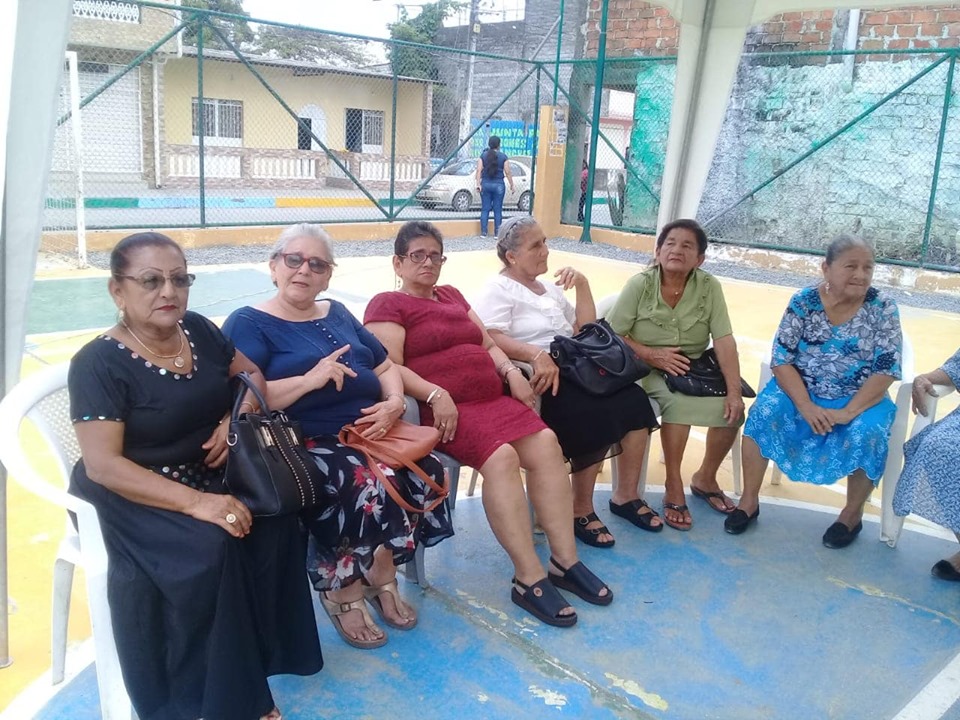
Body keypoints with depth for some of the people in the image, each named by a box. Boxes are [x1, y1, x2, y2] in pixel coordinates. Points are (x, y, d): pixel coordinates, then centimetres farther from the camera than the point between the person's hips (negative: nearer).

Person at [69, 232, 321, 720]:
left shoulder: (198, 331, 3)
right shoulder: (98, 363, -15)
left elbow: (252, 375, 18)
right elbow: (102, 464, -23)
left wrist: (235, 420, -5)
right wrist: (195, 502, -32)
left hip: (209, 475, 6)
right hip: (134, 494, -6)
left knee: (274, 517, -20)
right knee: (207, 546, -31)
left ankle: (250, 664, -5)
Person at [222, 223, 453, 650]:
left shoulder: (338, 314, 22)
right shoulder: (248, 323, 2)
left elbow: (385, 367, 20)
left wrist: (395, 403, -2)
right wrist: (310, 380, -19)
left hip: (369, 432, 6)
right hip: (305, 445, -6)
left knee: (426, 471, -21)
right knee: (369, 485, -32)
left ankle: (380, 572, 1)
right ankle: (343, 591, -6)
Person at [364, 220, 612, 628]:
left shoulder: (452, 296, 26)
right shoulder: (387, 305, 3)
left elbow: (488, 344, 23)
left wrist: (511, 372, 3)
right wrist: (435, 394, -23)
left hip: (493, 399, 7)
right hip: (441, 409, -7)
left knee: (546, 443, -17)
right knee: (501, 458, -30)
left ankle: (565, 561, -13)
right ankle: (529, 579, -25)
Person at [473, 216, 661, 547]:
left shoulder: (550, 288, 24)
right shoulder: (499, 290, 0)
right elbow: (492, 339, -18)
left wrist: (582, 285, 12)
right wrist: (538, 354, -32)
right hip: (540, 379, -7)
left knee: (634, 399, -16)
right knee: (597, 415, -30)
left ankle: (626, 496, -2)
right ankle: (582, 510, -13)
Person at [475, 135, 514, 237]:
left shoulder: (483, 156, 2)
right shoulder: (503, 157, -2)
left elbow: (479, 170, -6)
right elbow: (507, 173, -4)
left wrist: (478, 184, -7)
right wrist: (511, 185, 3)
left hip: (485, 184, 2)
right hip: (498, 185, -2)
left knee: (485, 209, 6)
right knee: (498, 209, 4)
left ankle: (483, 232, 5)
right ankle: (497, 232, 5)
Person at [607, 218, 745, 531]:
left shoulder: (709, 287, -4)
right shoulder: (640, 284, -9)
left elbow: (724, 341, -11)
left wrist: (734, 391, -20)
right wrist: (652, 355, -22)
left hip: (695, 370, 3)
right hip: (648, 371, -3)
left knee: (731, 409, -20)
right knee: (679, 400, -33)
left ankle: (705, 477, 9)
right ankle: (674, 487, -16)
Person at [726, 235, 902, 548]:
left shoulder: (882, 308, -9)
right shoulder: (804, 301, -9)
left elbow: (887, 368, -12)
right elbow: (781, 358, -12)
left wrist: (849, 411, -24)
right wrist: (806, 406, -24)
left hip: (861, 399, 0)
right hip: (800, 390, 1)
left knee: (866, 433, -30)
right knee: (765, 409, -26)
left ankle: (852, 514, -4)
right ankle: (749, 501, -11)